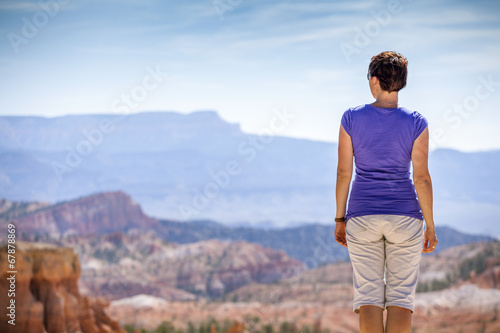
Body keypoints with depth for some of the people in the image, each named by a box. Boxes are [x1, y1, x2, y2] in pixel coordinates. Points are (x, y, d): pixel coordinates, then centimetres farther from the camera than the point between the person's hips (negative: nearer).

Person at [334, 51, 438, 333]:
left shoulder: (351, 118, -4)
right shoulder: (416, 123, -6)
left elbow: (343, 172, -3)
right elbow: (422, 177, -8)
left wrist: (340, 219, 7)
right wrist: (430, 226, -1)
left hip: (363, 217, 1)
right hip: (404, 216, 0)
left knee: (368, 295, 4)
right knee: (401, 296, 4)